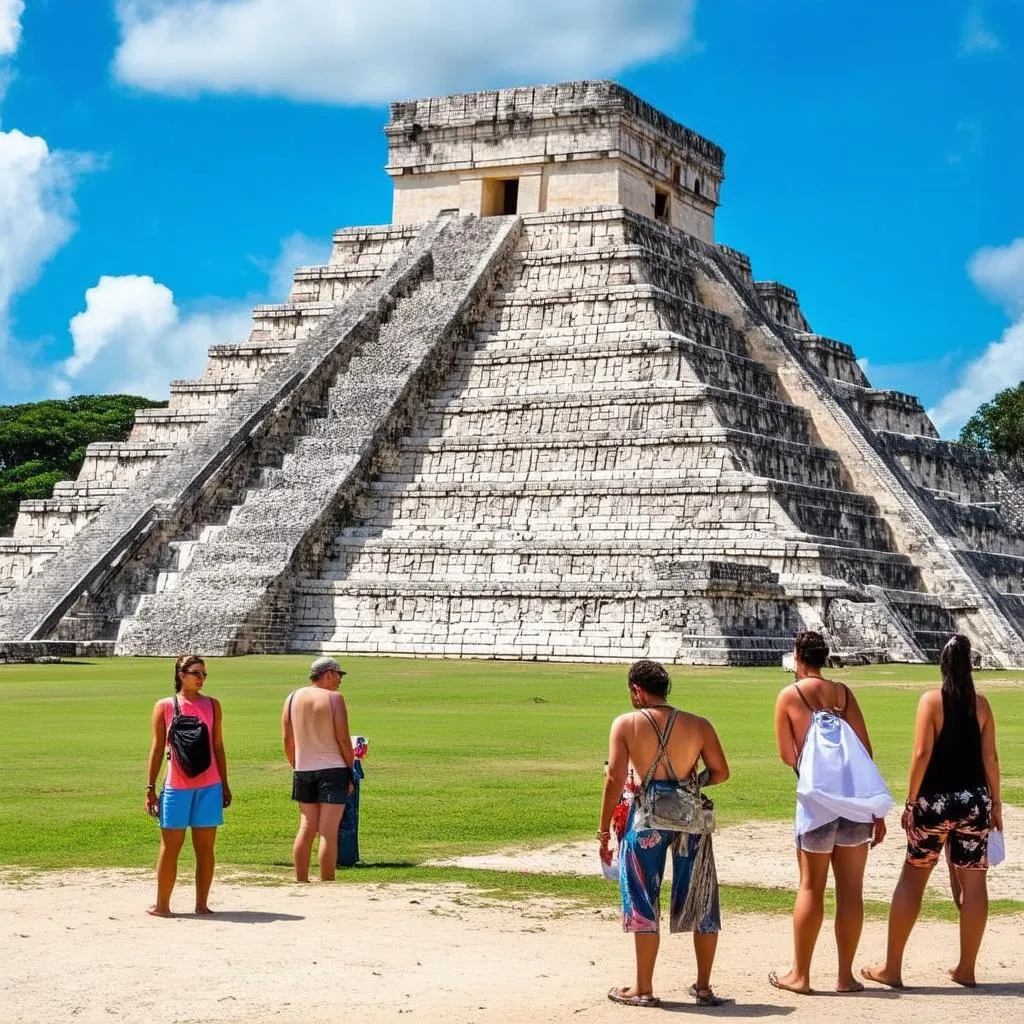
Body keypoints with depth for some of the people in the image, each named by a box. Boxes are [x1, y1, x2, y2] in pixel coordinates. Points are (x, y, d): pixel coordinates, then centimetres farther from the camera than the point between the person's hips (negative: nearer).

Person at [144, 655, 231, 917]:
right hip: (176, 786, -2)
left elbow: (218, 747, 12)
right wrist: (150, 788, -1)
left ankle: (201, 904, 9)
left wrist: (225, 784, 10)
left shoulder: (212, 705, 9)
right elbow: (157, 748, 2)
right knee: (170, 846, 3)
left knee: (205, 847, 3)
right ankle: (162, 904, 10)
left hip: (209, 786, 2)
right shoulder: (164, 706, 2)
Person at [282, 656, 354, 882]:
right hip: (332, 769, -5)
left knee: (306, 828, 12)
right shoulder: (334, 698, -7)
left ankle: (300, 882, 14)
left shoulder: (293, 698, 8)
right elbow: (343, 739, -10)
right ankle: (326, 886, -5)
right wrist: (350, 770, -1)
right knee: (328, 832, -5)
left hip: (303, 770, 5)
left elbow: (287, 740, 9)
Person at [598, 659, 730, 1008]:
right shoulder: (698, 725, 2)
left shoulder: (626, 724, -4)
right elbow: (720, 772, 3)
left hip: (647, 818, -2)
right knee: (700, 903, 14)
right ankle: (703, 987, 20)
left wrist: (604, 830, -4)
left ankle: (643, 989, 12)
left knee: (644, 903, 8)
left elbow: (615, 778, -9)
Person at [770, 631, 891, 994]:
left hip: (818, 801, -2)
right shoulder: (843, 692, 7)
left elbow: (786, 754, -1)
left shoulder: (789, 695, 0)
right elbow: (865, 749, 5)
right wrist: (877, 812, 9)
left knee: (811, 887, 6)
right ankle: (846, 976, 11)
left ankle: (799, 975, 11)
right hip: (857, 800, 2)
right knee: (851, 889, 6)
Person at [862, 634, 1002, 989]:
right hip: (974, 800, 2)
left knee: (913, 877, 6)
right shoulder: (980, 704, 1)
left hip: (935, 800, -2)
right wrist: (995, 803, 10)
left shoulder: (932, 700, -7)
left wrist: (910, 801, -6)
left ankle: (892, 968, 8)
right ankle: (966, 969, 12)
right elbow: (989, 757, 1)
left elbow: (922, 753, -12)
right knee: (973, 882, 7)